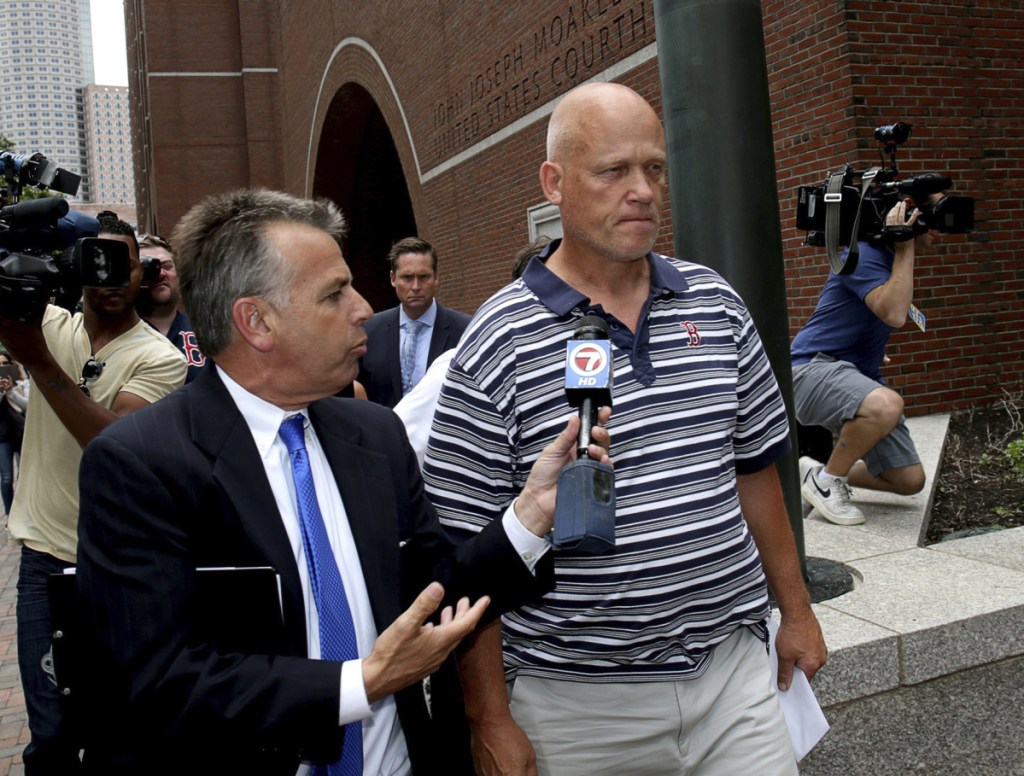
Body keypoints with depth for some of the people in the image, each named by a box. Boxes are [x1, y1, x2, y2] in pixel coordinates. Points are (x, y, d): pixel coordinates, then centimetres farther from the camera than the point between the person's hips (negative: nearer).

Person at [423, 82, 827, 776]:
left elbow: (754, 467, 12)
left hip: (730, 668, 4)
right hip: (577, 702, -3)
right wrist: (491, 720, -8)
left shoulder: (717, 304, 3)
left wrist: (795, 610, 14)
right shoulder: (498, 344, -13)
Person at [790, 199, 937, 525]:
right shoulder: (864, 253, -13)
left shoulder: (893, 257, 16)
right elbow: (894, 313, -27)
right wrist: (905, 247, -20)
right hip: (811, 369, -9)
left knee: (910, 481, 1)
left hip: (857, 376, 9)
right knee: (887, 405, -40)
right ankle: (825, 480, -15)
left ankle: (823, 473, 20)